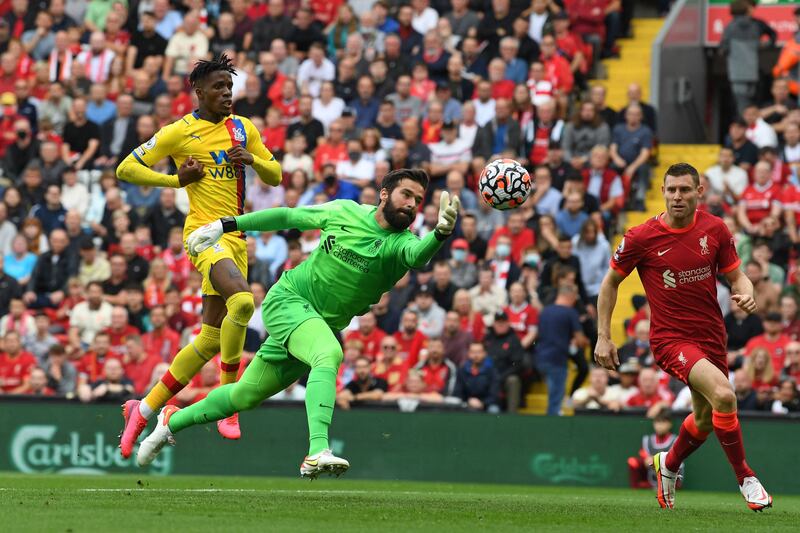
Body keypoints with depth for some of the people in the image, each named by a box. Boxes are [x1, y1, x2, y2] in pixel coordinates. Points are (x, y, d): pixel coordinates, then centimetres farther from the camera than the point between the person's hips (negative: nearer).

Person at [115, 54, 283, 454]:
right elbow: (126, 169, 2)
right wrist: (177, 180, -7)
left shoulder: (243, 128, 15)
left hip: (235, 237, 7)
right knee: (242, 299, -33)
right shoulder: (180, 132, -1)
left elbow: (275, 177, 20)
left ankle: (144, 409, 19)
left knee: (211, 339, 6)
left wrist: (252, 159, -1)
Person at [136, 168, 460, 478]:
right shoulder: (345, 212, -7)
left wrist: (441, 233, -57)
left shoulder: (400, 242, -10)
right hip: (288, 300, -3)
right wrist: (226, 225, 9)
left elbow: (417, 255, -35)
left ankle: (173, 421, 36)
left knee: (244, 396, 12)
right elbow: (288, 217, 6)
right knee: (330, 354, -33)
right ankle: (317, 453, -47)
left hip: (325, 325, 3)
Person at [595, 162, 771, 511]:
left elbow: (736, 276, 7)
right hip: (671, 338, -5)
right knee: (723, 395, -27)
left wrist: (746, 294, -17)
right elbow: (611, 282, 3)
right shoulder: (640, 238, -10)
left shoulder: (715, 229, -2)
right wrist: (603, 337, 0)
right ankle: (744, 477, -11)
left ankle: (668, 465, 49)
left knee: (705, 419, 18)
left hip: (711, 337, 5)